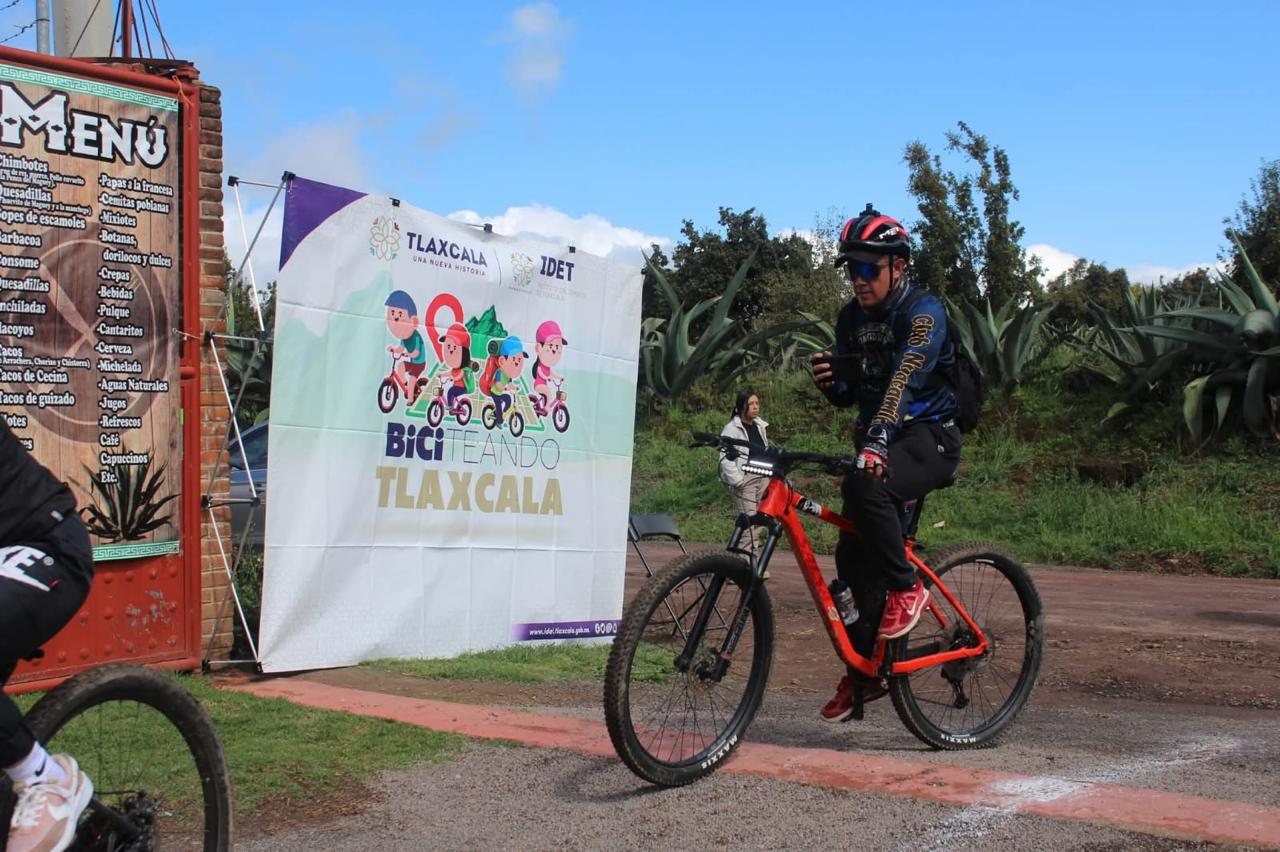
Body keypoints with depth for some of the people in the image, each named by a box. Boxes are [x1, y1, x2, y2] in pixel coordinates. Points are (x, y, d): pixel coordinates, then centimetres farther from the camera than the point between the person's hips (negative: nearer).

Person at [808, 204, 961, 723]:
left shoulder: (923, 312, -15)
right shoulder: (852, 318, 8)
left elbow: (904, 379, -32)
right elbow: (849, 394, 12)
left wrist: (877, 442, -46)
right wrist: (827, 381, -13)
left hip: (928, 440, -7)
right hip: (879, 443, 7)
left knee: (864, 487, -36)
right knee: (853, 557, 2)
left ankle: (906, 589, -16)